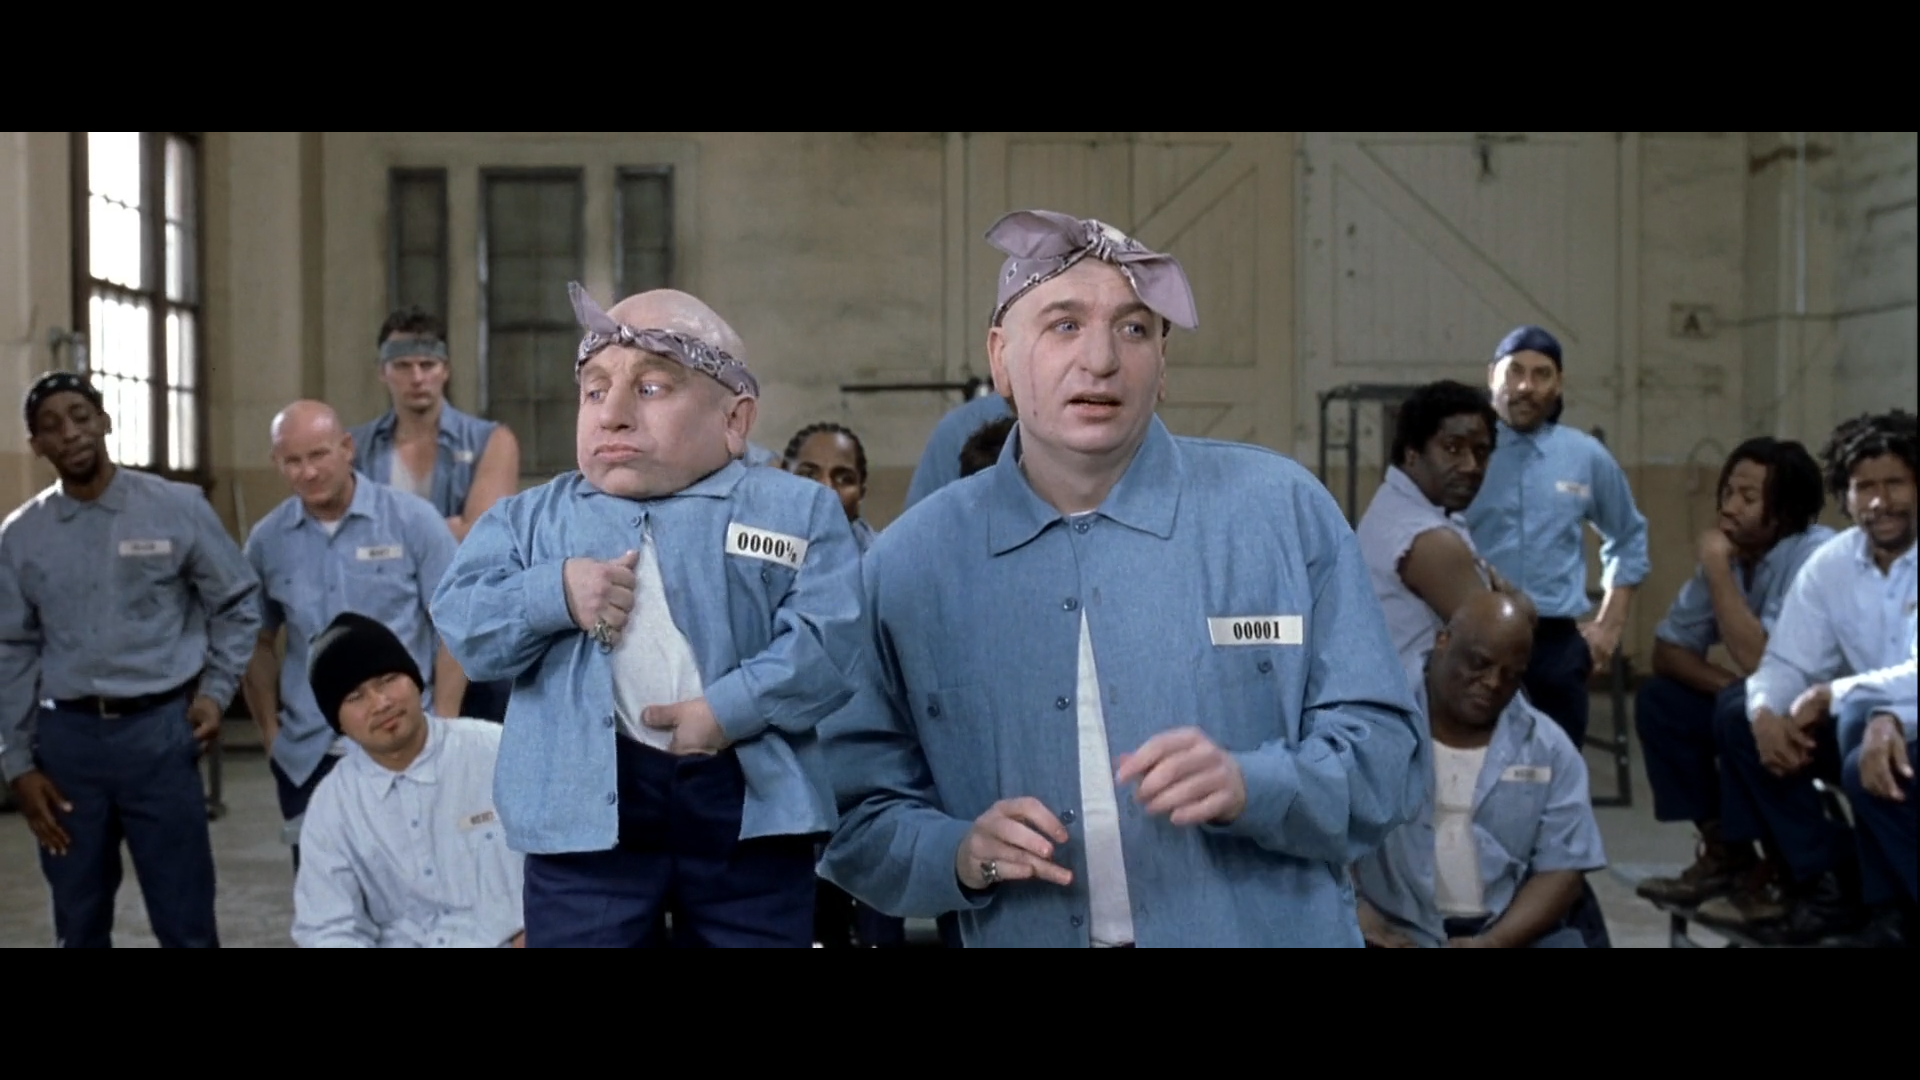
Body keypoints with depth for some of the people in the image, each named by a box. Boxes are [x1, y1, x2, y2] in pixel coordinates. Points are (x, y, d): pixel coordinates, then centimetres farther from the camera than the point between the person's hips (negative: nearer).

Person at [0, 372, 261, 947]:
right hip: (66, 737, 2)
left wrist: (215, 689, -1)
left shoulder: (178, 508, -1)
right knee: (79, 925, 13)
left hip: (159, 731, -2)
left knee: (186, 925, 1)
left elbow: (236, 603, 9)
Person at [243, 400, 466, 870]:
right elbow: (259, 642, 14)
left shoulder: (412, 520, -5)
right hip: (305, 756, 3)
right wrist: (270, 731, 5)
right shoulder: (267, 540, 4)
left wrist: (441, 728, -9)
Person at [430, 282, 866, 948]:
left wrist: (730, 708, -17)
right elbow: (462, 623, 5)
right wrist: (554, 592, -12)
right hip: (585, 805, 1)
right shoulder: (533, 517, 14)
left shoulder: (797, 511, 4)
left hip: (746, 804, -1)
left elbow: (831, 645, -7)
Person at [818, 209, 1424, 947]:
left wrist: (1249, 788, -23)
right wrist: (959, 855, -19)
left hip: (1268, 931, -1)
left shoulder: (1284, 511, -6)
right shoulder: (908, 564, -3)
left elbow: (1385, 754, -6)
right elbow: (859, 817, 0)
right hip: (1022, 934, 1)